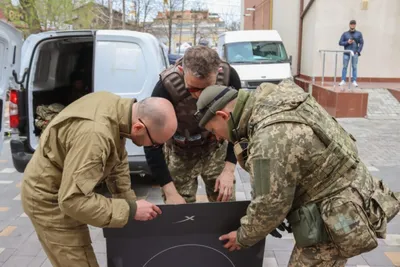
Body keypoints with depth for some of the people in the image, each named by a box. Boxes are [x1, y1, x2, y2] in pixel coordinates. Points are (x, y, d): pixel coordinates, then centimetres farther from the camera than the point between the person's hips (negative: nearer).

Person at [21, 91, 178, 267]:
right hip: (49, 199, -9)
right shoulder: (95, 134, -38)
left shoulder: (116, 106, -10)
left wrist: (130, 201, 2)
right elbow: (74, 200, -36)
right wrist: (130, 210, -28)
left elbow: (118, 160, 3)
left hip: (65, 189, 9)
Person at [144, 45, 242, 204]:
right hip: (179, 152, -2)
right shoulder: (167, 87, -31)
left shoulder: (229, 76, -25)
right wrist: (170, 192, -25)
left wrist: (229, 170, -18)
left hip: (216, 146, 2)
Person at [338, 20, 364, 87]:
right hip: (346, 53, 0)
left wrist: (358, 51, -6)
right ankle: (343, 81, 4)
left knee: (354, 67, 0)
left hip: (355, 53, 0)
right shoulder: (345, 34, 8)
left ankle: (354, 81, 3)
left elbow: (361, 43, 6)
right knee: (345, 67, 0)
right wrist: (347, 42, -10)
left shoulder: (359, 34, 9)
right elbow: (340, 43, 6)